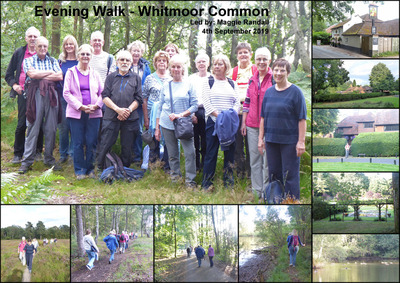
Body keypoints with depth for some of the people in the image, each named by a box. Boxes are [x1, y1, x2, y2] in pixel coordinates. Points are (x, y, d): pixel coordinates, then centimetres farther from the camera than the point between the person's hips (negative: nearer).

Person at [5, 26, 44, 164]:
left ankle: (37, 152, 16)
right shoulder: (19, 53, 8)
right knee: (21, 124, -1)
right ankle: (18, 154, 8)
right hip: (23, 93, 0)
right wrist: (14, 85, -2)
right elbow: (8, 74, 13)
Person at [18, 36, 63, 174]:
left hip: (51, 95, 3)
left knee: (51, 128, 3)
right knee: (33, 127, -5)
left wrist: (41, 76, -5)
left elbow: (60, 76, 1)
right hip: (35, 94, -2)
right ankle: (27, 160, -1)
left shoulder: (53, 61, 17)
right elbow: (32, 74, -9)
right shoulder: (28, 60, 11)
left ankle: (49, 158, 14)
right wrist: (50, 72, 0)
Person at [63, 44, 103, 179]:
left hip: (93, 113, 2)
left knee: (91, 143, 0)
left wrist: (96, 105, -6)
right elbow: (66, 93, 0)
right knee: (78, 143, -1)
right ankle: (79, 170, 8)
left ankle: (90, 168, 12)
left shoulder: (95, 74, 13)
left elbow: (102, 92, 12)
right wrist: (80, 106, -10)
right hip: (76, 113, -2)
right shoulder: (71, 72, 6)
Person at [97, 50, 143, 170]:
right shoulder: (111, 77, 10)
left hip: (130, 119, 1)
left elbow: (138, 99, 5)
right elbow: (105, 97, 0)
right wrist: (118, 109, -13)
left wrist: (128, 110, -11)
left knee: (127, 147, 6)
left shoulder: (136, 78, 11)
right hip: (111, 118, -1)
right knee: (105, 145, -3)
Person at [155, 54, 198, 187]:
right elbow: (160, 107, 14)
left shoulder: (188, 84, 2)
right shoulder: (166, 85, 10)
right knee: (172, 154, 6)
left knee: (190, 152, -10)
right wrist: (157, 127, 11)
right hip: (167, 125, 2)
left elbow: (194, 105, -1)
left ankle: (190, 180, -2)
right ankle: (175, 176, 19)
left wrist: (181, 115, -15)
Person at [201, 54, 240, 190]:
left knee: (229, 153, 3)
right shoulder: (208, 82, 6)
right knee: (211, 153, -4)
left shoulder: (232, 84, 14)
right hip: (213, 121, -3)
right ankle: (206, 184, 3)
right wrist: (218, 116, -13)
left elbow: (237, 102, 8)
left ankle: (229, 183, 11)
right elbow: (206, 102, -4)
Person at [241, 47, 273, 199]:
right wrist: (243, 122, 12)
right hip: (252, 125, 5)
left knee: (268, 159, -1)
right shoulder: (252, 80, 12)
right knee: (254, 159, 9)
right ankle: (256, 191, 18)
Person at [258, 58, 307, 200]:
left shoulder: (295, 92, -6)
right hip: (271, 140, 5)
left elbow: (302, 119, -9)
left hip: (289, 141, -5)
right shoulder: (269, 92, 9)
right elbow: (263, 117, 14)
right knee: (273, 173, 12)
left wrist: (301, 142, -14)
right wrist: (261, 138, 9)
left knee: (290, 175, -1)